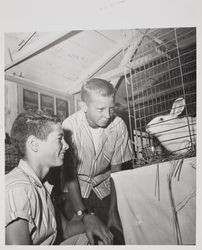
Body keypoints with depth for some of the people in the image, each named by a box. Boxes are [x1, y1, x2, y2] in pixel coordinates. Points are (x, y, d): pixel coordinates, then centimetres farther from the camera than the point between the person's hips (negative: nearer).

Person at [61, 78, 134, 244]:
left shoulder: (119, 126, -18)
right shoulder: (70, 126, -25)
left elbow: (116, 170, -10)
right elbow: (69, 174, -22)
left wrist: (113, 210, -15)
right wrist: (84, 215, -30)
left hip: (103, 188, 2)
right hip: (75, 188, -2)